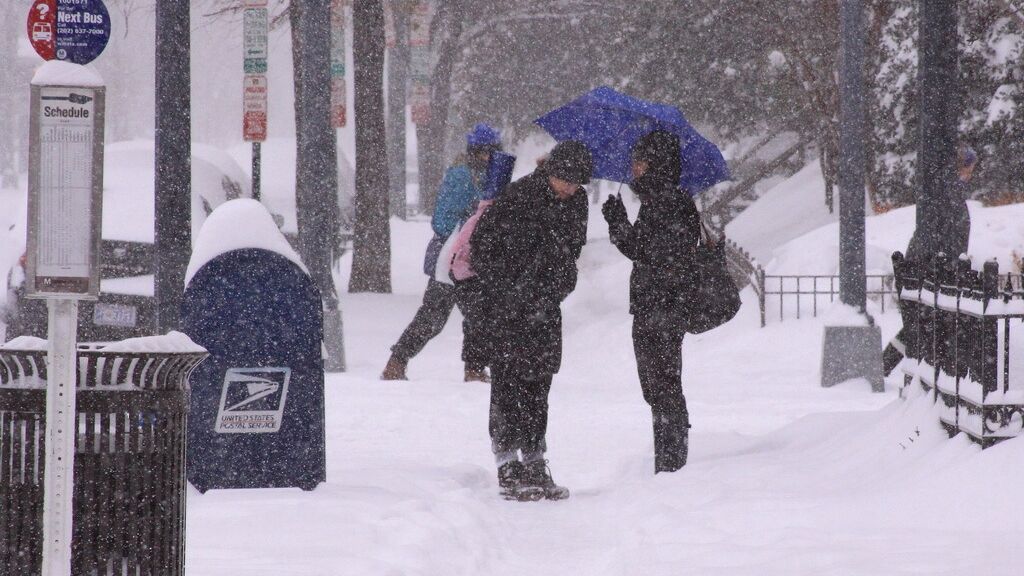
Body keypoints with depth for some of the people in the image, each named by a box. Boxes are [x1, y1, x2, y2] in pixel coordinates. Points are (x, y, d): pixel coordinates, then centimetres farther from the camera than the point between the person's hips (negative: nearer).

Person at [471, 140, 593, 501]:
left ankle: (534, 464, 13)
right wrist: (501, 289, -12)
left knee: (538, 384, 8)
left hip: (544, 306, 6)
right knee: (509, 383, -8)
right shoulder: (518, 196, -15)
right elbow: (482, 242, -10)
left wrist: (557, 289, 2)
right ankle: (509, 467, -8)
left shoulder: (577, 201, 4)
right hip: (507, 307, -6)